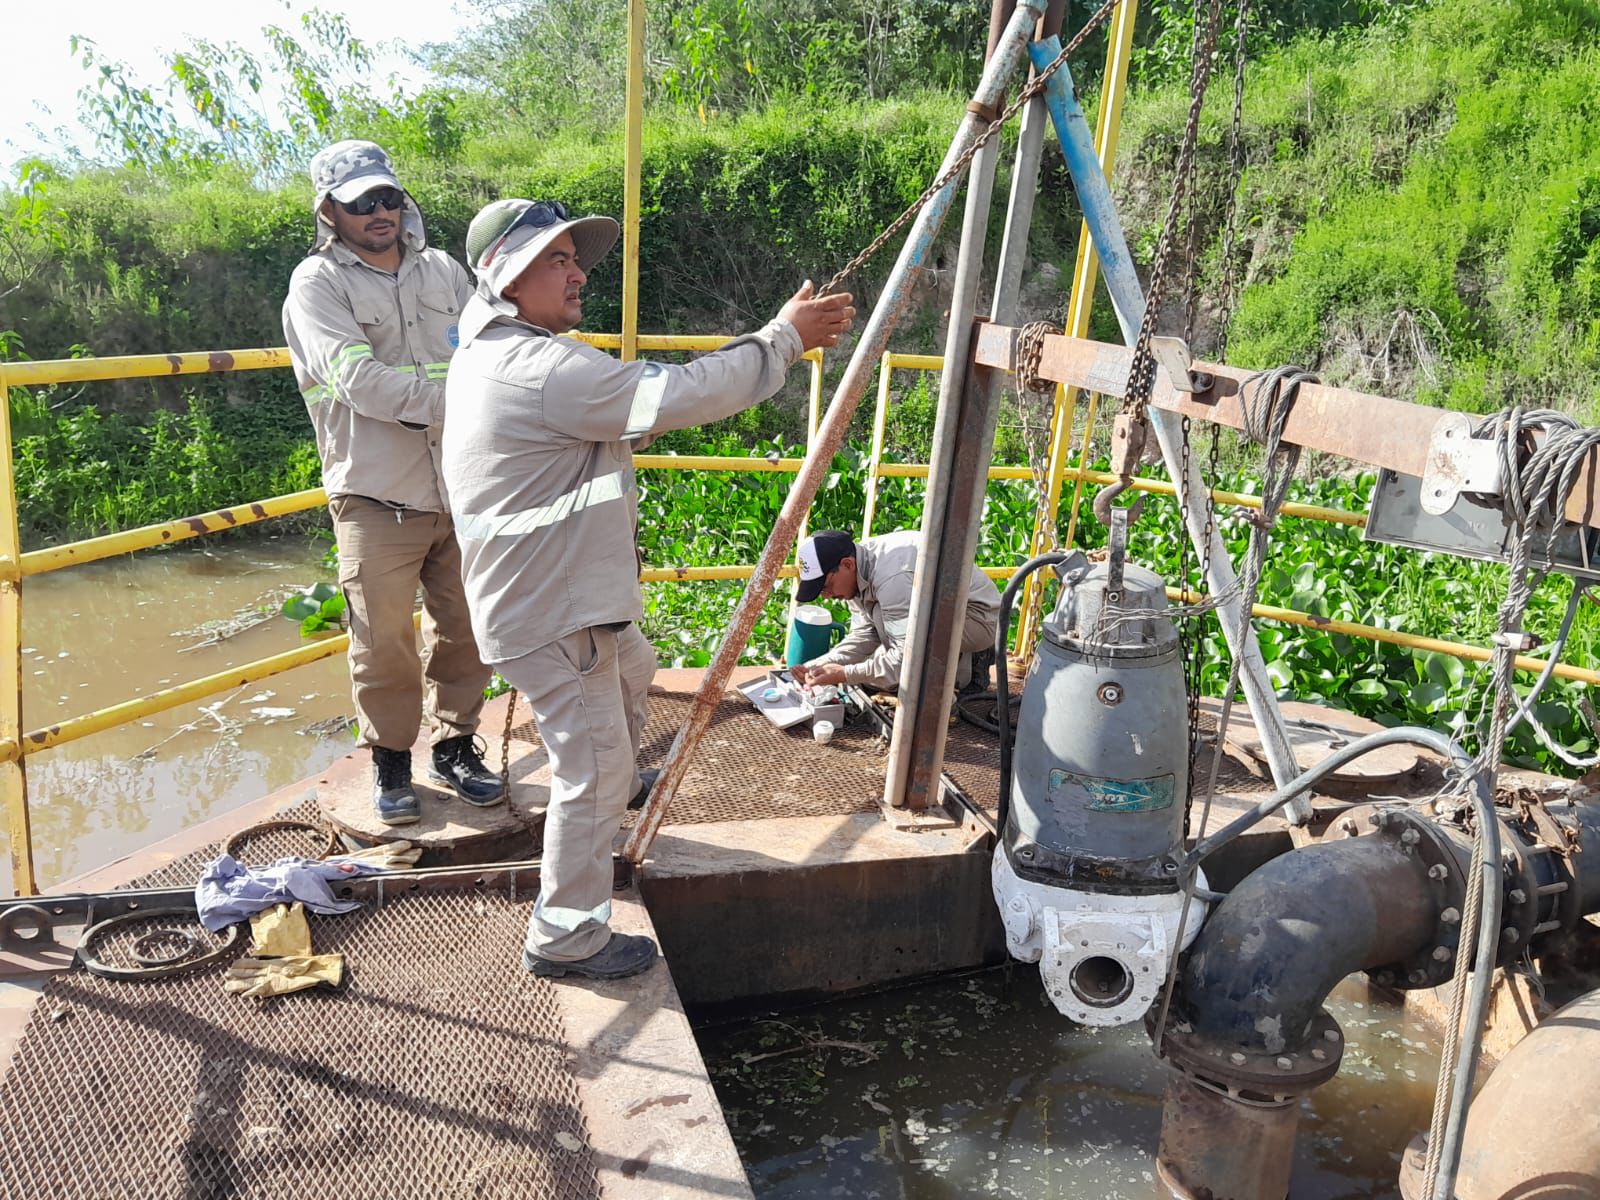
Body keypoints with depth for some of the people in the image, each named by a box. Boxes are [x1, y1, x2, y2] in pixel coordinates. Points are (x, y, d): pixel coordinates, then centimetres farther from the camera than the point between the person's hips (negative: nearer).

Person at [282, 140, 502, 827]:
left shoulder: (443, 271, 13)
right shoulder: (318, 284, -3)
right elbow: (358, 379, -18)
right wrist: (452, 403, -26)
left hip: (461, 491, 4)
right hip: (376, 498, -4)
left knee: (463, 630, 12)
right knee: (384, 641, 2)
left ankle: (454, 745, 30)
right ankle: (390, 761, 22)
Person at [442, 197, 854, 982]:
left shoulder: (497, 352, 11)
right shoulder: (541, 368, -25)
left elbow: (643, 394, 13)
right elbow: (679, 398, -27)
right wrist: (783, 338, -16)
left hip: (562, 590, 11)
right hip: (548, 614, -11)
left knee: (632, 669, 35)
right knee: (592, 774, -1)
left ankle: (623, 781, 61)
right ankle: (566, 937, 15)